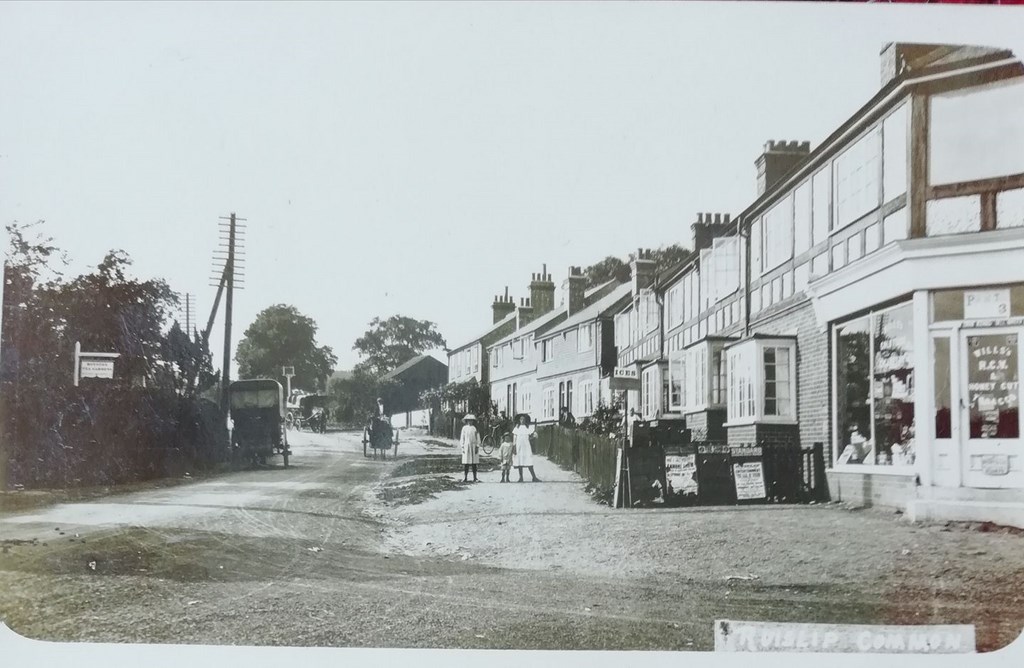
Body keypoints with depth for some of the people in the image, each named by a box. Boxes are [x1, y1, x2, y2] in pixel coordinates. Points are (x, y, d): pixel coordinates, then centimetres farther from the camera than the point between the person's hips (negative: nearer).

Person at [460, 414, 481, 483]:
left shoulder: (475, 428, 5)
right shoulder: (464, 428, 6)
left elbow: (478, 438, 4)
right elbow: (462, 438, 7)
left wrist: (477, 447, -4)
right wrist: (462, 447, 0)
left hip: (474, 447, 0)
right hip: (466, 447, 0)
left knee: (474, 463, 0)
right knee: (466, 463, -2)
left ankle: (475, 478, 3)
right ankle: (465, 478, 1)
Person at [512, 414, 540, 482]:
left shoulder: (529, 427, 7)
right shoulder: (517, 427, 9)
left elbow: (531, 437, 9)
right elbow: (514, 437, 6)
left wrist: (534, 433, -9)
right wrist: (514, 447, 0)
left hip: (526, 446, -1)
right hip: (518, 446, 1)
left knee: (529, 462, -8)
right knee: (519, 462, 2)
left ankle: (534, 477, -9)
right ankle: (521, 477, 8)